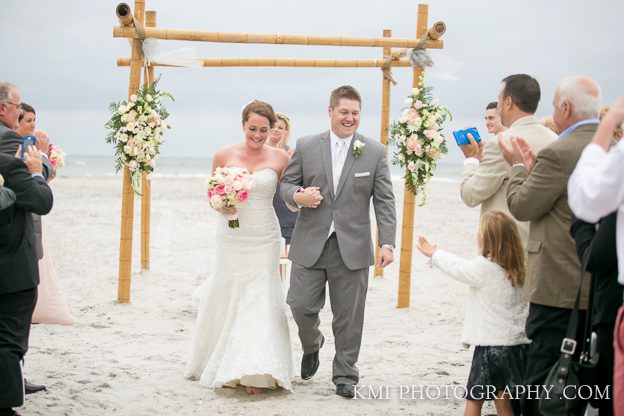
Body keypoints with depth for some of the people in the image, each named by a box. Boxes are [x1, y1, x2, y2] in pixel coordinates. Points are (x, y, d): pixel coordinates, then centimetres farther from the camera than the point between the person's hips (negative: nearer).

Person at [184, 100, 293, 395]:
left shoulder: (280, 157, -1)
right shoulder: (224, 155, -1)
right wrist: (220, 206, -10)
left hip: (264, 239, -1)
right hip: (231, 238, 1)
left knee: (259, 301, -4)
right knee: (227, 298, 8)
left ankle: (254, 373, -3)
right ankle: (220, 364, 28)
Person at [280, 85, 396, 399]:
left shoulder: (375, 152, 2)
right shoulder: (306, 146, 4)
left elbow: (384, 201, 0)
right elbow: (287, 183, 10)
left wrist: (387, 243, -8)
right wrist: (297, 196, -15)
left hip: (352, 248, 0)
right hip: (310, 244, 1)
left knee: (348, 317, 5)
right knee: (301, 305, -2)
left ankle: (344, 376, 20)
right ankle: (312, 345, 31)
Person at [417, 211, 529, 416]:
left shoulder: (483, 268, -12)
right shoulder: (518, 270, 5)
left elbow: (458, 268, 4)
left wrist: (433, 253, 20)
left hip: (491, 344, -6)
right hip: (516, 343, 6)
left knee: (474, 399, 4)